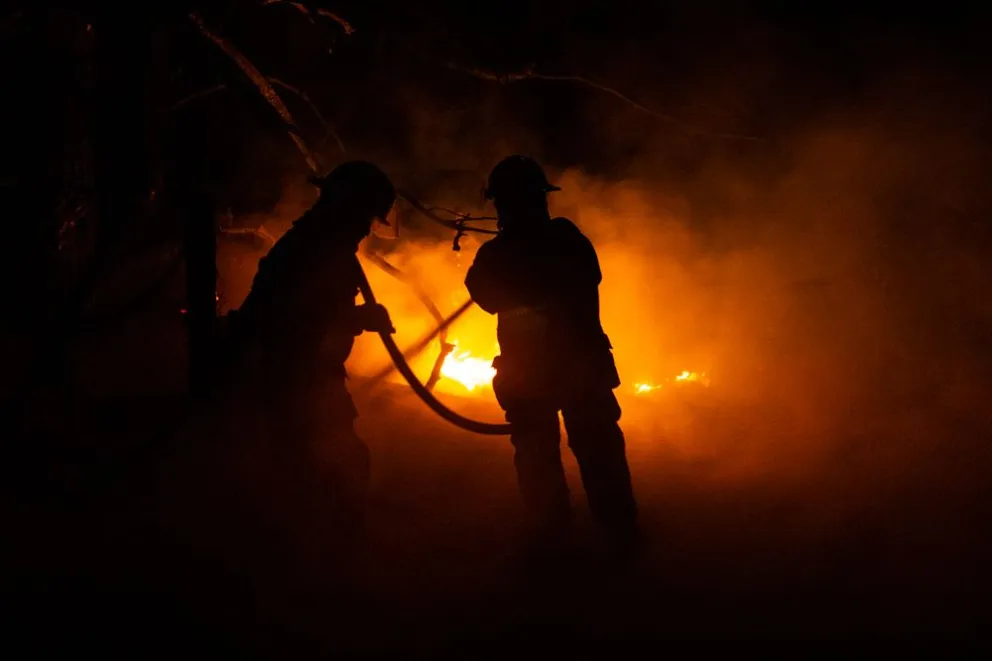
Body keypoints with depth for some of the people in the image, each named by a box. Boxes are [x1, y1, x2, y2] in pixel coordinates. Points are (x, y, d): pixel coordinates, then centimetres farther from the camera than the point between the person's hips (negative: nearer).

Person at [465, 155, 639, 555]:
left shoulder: (496, 255, -13)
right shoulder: (569, 238, -11)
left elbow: (488, 297, 7)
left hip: (527, 372, -1)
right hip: (584, 362, 1)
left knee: (537, 455, 13)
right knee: (598, 447, 13)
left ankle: (552, 536, 18)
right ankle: (622, 531, 18)